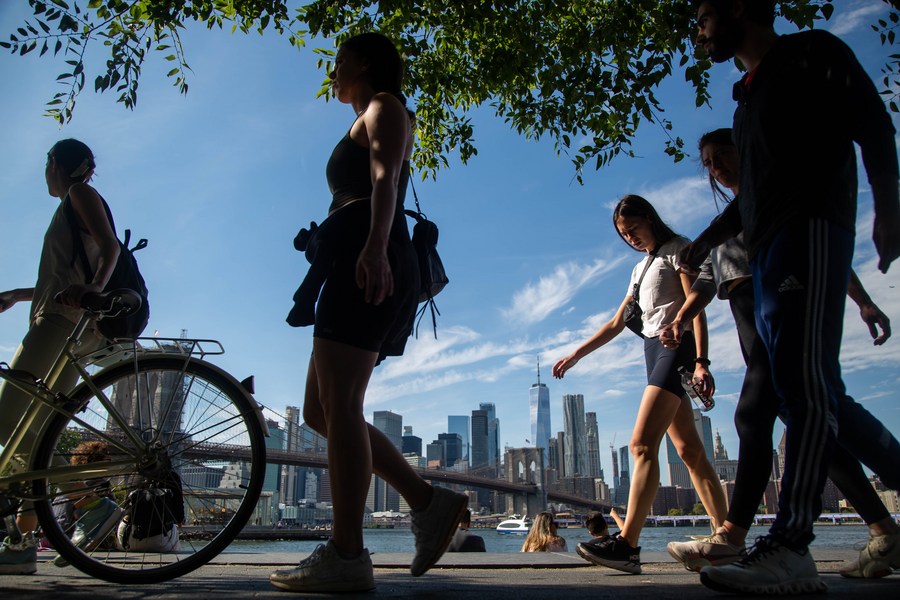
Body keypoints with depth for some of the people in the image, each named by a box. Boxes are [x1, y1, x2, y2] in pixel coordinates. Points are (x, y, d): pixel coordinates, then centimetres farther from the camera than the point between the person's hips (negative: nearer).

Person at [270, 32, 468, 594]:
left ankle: (347, 555, -12)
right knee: (320, 409, 4)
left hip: (366, 263, -10)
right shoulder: (366, 126, 35)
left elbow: (386, 178, -12)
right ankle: (428, 501, 3)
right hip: (356, 268, 10)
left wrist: (375, 246, -29)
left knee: (338, 405, -15)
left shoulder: (384, 107, 8)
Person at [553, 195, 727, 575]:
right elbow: (617, 323, 25)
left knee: (642, 443, -20)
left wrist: (701, 362, -20)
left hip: (677, 345, -8)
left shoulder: (677, 249, 3)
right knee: (689, 448, 4)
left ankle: (627, 545, -25)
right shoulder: (641, 269, 25)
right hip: (654, 351, 8)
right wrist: (576, 354, 20)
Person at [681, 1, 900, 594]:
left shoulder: (811, 53, 8)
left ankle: (790, 549, -25)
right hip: (768, 246, 8)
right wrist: (708, 239, 29)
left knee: (803, 376, -20)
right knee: (815, 389, 3)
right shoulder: (749, 95, 29)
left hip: (811, 225, -8)